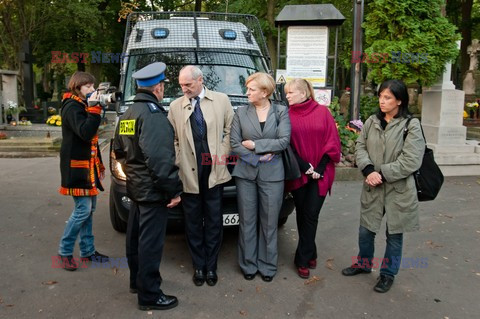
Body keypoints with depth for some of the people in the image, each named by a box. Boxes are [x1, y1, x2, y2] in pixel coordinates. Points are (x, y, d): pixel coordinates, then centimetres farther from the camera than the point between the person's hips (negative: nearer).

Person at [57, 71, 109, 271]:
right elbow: (85, 133, -29)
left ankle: (87, 251, 19)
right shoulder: (72, 107, -13)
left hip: (88, 166, 10)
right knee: (83, 209, -9)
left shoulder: (83, 106, 17)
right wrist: (94, 109, -26)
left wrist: (99, 164, 19)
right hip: (77, 167, -10)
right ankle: (64, 252, 6)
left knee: (89, 209, 11)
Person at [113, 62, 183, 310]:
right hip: (152, 190, -10)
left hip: (135, 187, 10)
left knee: (136, 236, 20)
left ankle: (137, 280, 37)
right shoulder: (153, 114, -19)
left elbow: (119, 151, 18)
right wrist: (173, 189, -20)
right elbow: (160, 159, -26)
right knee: (150, 242, 0)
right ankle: (149, 295, 11)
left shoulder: (128, 114, 11)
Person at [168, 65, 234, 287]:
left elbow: (230, 130, 6)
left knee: (214, 221, 8)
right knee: (193, 222, 10)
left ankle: (211, 266, 23)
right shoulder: (175, 106, 6)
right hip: (189, 173, 1)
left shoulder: (221, 100, 3)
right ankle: (198, 266, 24)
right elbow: (172, 139, 7)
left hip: (214, 172, -1)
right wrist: (177, 161, -4)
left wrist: (222, 154, -4)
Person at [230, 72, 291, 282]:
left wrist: (254, 144, -11)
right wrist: (257, 157, -11)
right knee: (247, 221, 9)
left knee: (269, 222, 8)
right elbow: (234, 144, 0)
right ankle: (248, 264, 23)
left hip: (272, 174, -1)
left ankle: (267, 265, 23)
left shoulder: (281, 111, 1)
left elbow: (284, 141, -9)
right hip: (245, 173, 1)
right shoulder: (241, 112, 4)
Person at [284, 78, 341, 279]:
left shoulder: (322, 112, -1)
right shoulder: (287, 116, 1)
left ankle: (302, 260, 10)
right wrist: (305, 167, -11)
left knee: (310, 215, -2)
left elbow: (332, 142, -1)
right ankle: (310, 254, 26)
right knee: (302, 215, 9)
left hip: (321, 174, -1)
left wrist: (319, 168, -8)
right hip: (299, 174, 1)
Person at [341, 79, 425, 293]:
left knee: (394, 234, 12)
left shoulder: (411, 125, -10)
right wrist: (369, 170, -18)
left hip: (399, 189, -4)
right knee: (366, 230, 16)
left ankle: (388, 273, 31)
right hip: (372, 187, 4)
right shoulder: (371, 121, 5)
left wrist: (382, 174, -17)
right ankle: (364, 264, 40)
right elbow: (360, 147, 0)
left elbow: (411, 161, -16)